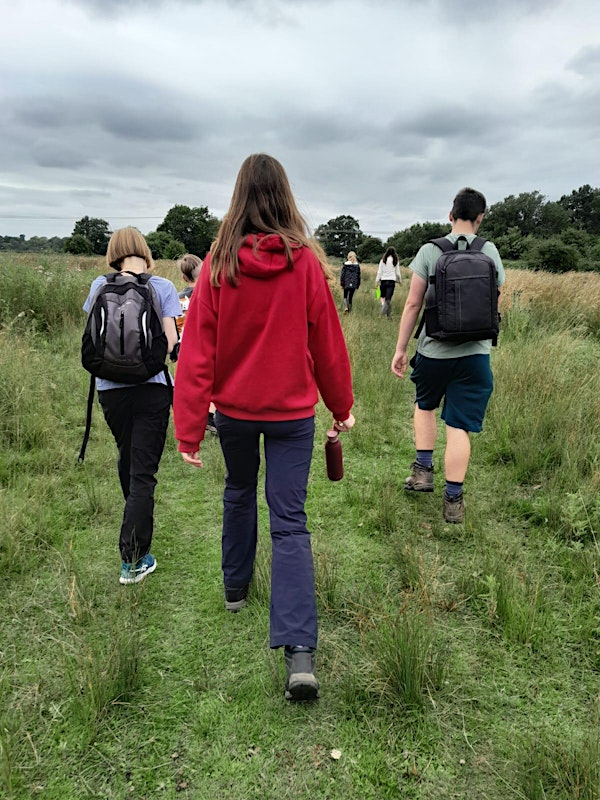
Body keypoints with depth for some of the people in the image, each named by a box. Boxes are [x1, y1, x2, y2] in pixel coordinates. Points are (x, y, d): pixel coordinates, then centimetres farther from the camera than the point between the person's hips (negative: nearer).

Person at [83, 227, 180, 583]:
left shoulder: (101, 285, 2)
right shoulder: (163, 287, -4)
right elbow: (170, 339, -7)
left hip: (110, 388, 3)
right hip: (151, 387, -3)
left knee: (127, 459, 24)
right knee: (144, 471, -1)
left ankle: (136, 532, 44)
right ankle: (133, 559, -2)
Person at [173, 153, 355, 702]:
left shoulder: (219, 263, -9)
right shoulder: (306, 261, -9)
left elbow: (198, 349, -10)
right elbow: (328, 343, -3)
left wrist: (189, 426, -7)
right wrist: (342, 405, 10)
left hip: (234, 406, 1)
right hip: (292, 409, -1)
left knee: (239, 493, 26)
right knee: (290, 521, 2)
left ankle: (236, 587, 45)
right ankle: (300, 654, -4)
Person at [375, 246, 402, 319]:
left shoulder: (383, 261, 1)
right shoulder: (395, 261, 2)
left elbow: (379, 272, 0)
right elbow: (397, 272, 6)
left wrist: (377, 281, 4)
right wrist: (400, 280, 21)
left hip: (383, 280, 0)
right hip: (392, 280, 0)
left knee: (382, 296, 15)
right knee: (388, 299, -1)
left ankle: (383, 304, -14)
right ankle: (388, 315, -9)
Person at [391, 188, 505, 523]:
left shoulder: (430, 251, -4)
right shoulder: (490, 252, 2)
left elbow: (413, 303, -6)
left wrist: (400, 349, 1)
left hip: (433, 350, 0)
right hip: (475, 353, 1)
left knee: (425, 406, 26)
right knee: (460, 426, 4)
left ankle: (424, 469, 24)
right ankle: (454, 499, 9)